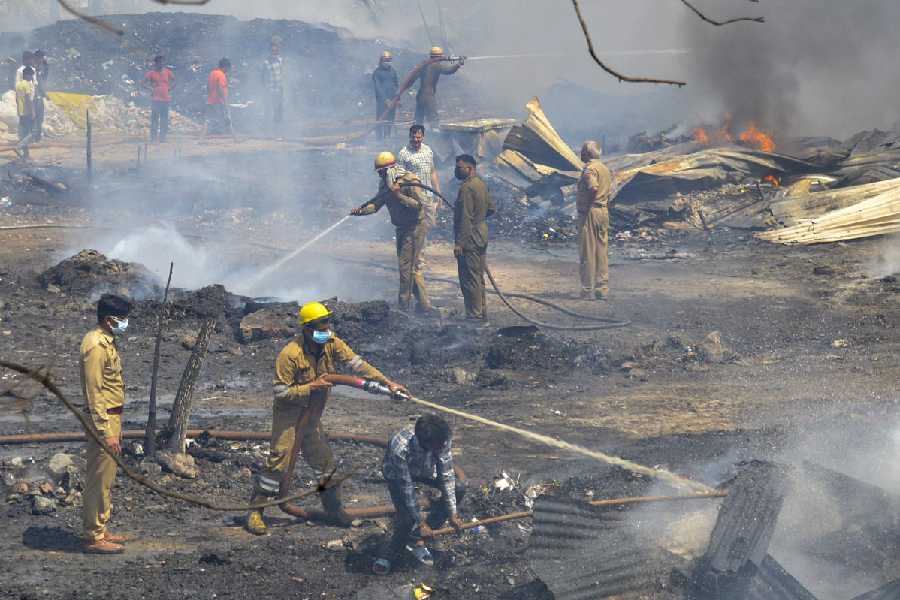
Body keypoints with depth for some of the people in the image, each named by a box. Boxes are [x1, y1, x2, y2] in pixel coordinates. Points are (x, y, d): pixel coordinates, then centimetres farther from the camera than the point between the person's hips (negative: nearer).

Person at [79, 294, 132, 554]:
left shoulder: (106, 342, 13)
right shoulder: (95, 345, -19)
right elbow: (94, 393, -21)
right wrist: (106, 432, -23)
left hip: (111, 417, 10)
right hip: (102, 419, -10)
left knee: (105, 479, 16)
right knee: (98, 481, -4)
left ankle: (100, 531, 24)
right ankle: (94, 538, 1)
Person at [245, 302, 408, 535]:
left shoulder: (332, 344, -7)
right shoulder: (290, 354, -25)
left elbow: (358, 364, -9)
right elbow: (280, 392, -22)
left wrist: (387, 382, -17)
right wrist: (312, 387, -26)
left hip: (312, 418, 6)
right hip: (288, 417, -6)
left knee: (325, 462, 13)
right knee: (279, 462, -8)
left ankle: (334, 507, 29)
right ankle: (255, 511, 2)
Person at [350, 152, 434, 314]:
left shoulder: (410, 181, -19)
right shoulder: (385, 184, 6)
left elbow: (420, 205, -25)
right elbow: (376, 204, 5)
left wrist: (399, 196, -29)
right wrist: (360, 211, -13)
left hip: (415, 228, -9)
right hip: (402, 228, 9)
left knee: (406, 267, -9)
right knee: (411, 267, 12)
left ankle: (403, 306, -3)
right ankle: (423, 305, 18)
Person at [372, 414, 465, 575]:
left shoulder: (442, 439, -33)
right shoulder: (400, 448, -44)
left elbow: (447, 476, -24)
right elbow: (406, 488, -34)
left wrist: (452, 513, -24)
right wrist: (420, 523, -27)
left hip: (425, 470, 5)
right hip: (397, 474, -5)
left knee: (458, 489, -14)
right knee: (407, 517, -22)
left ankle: (417, 539, -3)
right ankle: (389, 557, 7)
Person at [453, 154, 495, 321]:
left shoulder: (467, 188, -20)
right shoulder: (481, 183, 10)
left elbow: (465, 218, -23)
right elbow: (491, 208, 18)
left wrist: (459, 243, -23)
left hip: (470, 239, -10)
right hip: (481, 236, 10)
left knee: (470, 279, -5)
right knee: (478, 277, 17)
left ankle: (474, 316, -3)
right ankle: (481, 312, 23)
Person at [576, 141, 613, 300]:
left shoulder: (589, 169, -12)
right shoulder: (605, 169, 16)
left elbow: (593, 187, -30)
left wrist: (584, 207, -18)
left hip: (589, 213, -9)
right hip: (604, 212, 9)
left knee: (587, 253, -4)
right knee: (601, 252, 11)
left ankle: (588, 291, -4)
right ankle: (602, 290, 12)